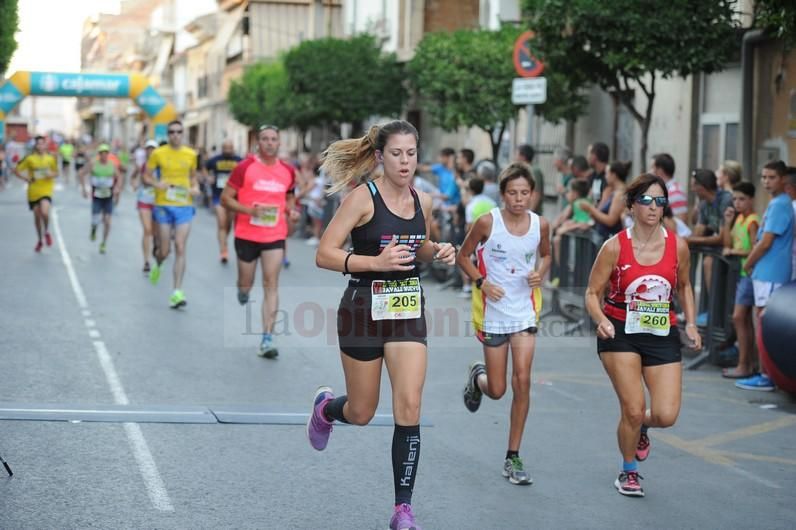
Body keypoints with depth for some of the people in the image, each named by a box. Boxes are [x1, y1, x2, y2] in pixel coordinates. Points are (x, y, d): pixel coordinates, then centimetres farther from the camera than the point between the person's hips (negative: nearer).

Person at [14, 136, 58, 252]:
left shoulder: (51, 158, 0)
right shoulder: (29, 159, -4)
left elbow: (56, 173, 12)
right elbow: (16, 170, 1)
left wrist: (52, 174, -10)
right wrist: (26, 178, -10)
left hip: (46, 191, -1)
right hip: (33, 192, 1)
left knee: (45, 212, -24)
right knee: (37, 216, 10)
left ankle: (46, 232, 6)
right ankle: (40, 240, 30)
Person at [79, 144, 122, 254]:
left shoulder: (112, 165, -1)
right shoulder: (93, 164, -5)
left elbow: (119, 177, 13)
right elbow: (82, 173, 3)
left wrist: (117, 188, -3)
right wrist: (84, 188, -2)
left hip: (108, 196, 1)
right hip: (96, 196, -1)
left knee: (107, 221, -4)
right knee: (95, 221, -8)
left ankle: (104, 244, 12)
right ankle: (93, 231, 29)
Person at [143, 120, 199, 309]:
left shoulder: (191, 154, 5)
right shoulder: (158, 153, -1)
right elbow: (146, 176, 5)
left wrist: (195, 188, 0)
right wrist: (156, 184, -14)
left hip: (184, 206, 1)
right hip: (163, 206, -1)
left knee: (180, 249, -7)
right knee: (164, 250, 3)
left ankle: (177, 292, -5)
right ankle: (157, 264, 41)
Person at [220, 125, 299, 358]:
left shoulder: (288, 171, 5)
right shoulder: (245, 168, -6)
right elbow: (225, 198, -5)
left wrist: (291, 210, 1)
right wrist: (249, 210, -20)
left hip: (275, 236, 2)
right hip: (247, 235, -1)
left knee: (271, 285, -8)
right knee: (246, 285, 10)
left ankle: (267, 338, -8)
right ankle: (243, 290, 50)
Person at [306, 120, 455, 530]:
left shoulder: (422, 201, 4)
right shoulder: (364, 198, -13)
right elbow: (324, 254, -15)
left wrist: (437, 251, 1)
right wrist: (377, 261, -27)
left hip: (408, 310, 4)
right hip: (364, 308, -4)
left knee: (409, 407, -8)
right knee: (361, 414, 9)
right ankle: (326, 407, 48)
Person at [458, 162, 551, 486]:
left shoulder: (541, 225, -3)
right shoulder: (488, 222, -11)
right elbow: (463, 256, 1)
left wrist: (540, 274, -5)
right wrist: (482, 281, -15)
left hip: (525, 312, 2)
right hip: (493, 313, -2)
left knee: (522, 381, -9)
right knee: (496, 391, 3)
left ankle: (513, 458, 3)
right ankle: (477, 376, 43)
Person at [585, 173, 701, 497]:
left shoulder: (678, 246, -2)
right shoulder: (615, 247, -9)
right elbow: (593, 293, -4)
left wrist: (691, 324, 4)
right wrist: (602, 321, -24)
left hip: (663, 336, 3)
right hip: (620, 335, -2)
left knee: (666, 416, -7)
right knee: (632, 409, -8)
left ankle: (640, 426, 32)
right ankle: (629, 473, 20)